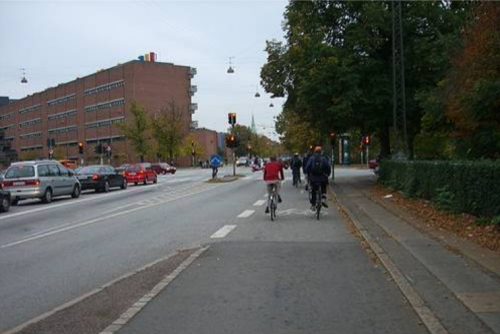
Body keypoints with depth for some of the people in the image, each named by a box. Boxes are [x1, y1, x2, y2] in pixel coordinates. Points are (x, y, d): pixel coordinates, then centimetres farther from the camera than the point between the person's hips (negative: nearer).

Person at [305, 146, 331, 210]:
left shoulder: (311, 158, 2)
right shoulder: (324, 158, 1)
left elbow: (307, 167, -4)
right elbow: (328, 167, -4)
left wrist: (308, 174, 12)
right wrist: (327, 174, 12)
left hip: (313, 178, 1)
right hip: (322, 177, -1)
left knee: (313, 191, 14)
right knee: (323, 188, 23)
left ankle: (313, 205, 16)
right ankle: (323, 200, 2)